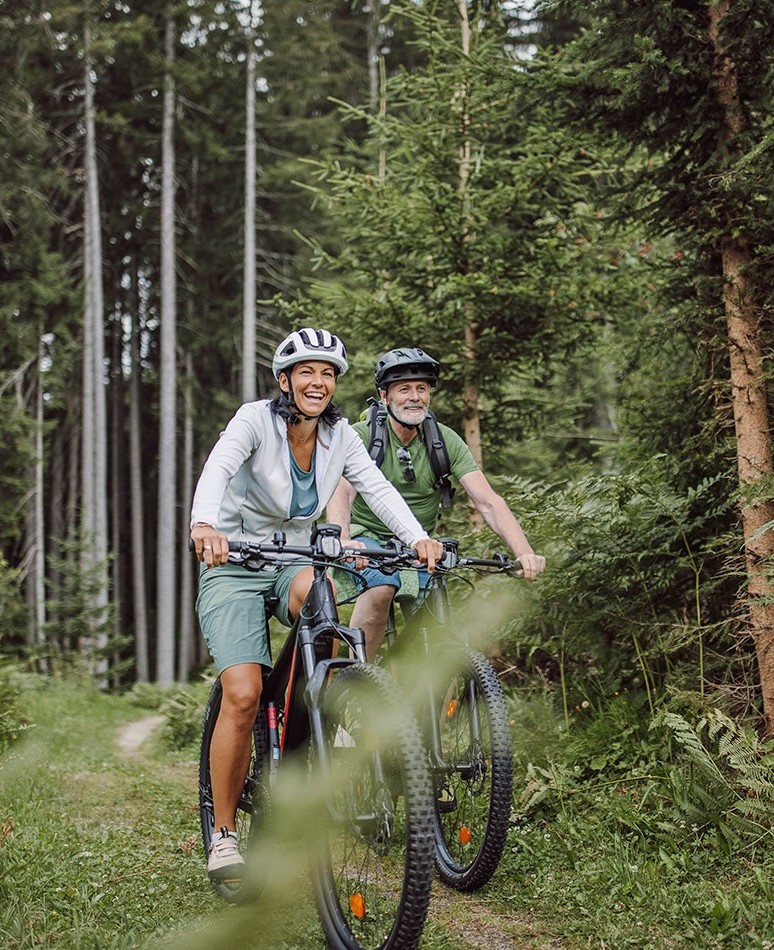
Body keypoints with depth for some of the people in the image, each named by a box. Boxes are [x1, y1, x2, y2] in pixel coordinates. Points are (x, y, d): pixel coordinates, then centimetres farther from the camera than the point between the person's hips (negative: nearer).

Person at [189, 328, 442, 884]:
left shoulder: (340, 435, 1)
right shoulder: (256, 420, -13)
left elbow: (376, 487, -10)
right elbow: (217, 467, -30)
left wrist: (418, 538, -28)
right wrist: (204, 525, -51)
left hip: (294, 561, 3)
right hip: (235, 564, -3)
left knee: (314, 592, -35)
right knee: (244, 694, -20)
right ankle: (224, 834, -5)